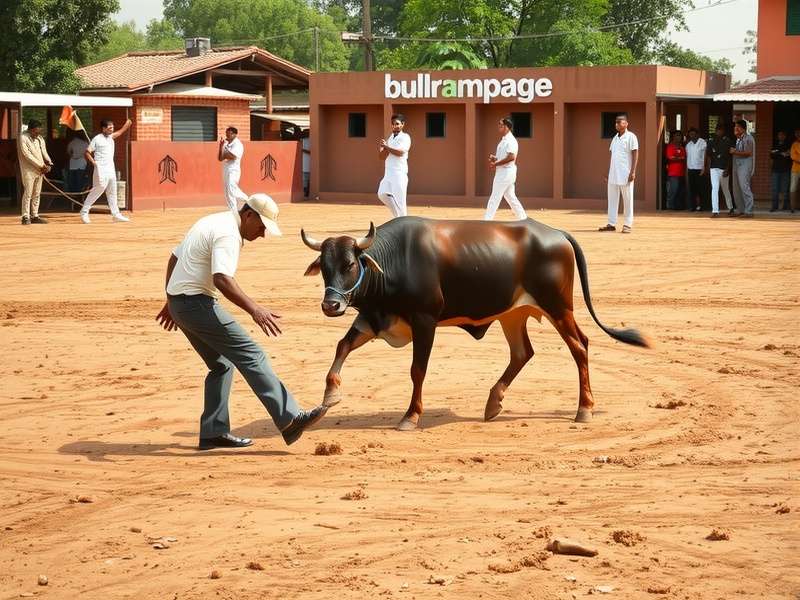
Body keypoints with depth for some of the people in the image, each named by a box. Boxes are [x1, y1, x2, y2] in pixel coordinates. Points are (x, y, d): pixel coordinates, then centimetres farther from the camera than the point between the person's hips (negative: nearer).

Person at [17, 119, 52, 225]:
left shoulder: (40, 139, 12)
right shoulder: (23, 138, -9)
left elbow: (44, 152, 11)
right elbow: (27, 155, -15)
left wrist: (49, 163, -9)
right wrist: (41, 166, -16)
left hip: (40, 171, 7)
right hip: (28, 170, -7)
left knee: (37, 194, 8)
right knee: (28, 194, -8)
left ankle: (34, 216, 12)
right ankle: (26, 217, -6)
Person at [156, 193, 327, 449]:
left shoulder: (211, 222, 18)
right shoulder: (227, 234, -14)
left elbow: (174, 259, 24)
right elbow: (222, 278, -30)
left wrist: (171, 303, 29)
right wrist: (254, 309, -38)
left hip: (179, 302, 10)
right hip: (197, 303, -10)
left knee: (222, 365, 16)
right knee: (251, 356, -12)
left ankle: (214, 433, 15)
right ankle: (290, 419, -16)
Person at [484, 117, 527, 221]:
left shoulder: (510, 140, -16)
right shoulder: (503, 140, 15)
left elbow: (511, 157, -27)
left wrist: (496, 164, -22)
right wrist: (493, 157, 4)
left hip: (506, 172, -10)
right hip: (502, 172, 10)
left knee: (495, 196, -8)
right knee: (510, 196, 14)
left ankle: (487, 220, -8)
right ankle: (522, 218, 19)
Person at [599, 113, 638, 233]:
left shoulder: (630, 137, -5)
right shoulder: (615, 138, 16)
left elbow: (635, 155, -8)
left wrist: (633, 172, -16)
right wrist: (608, 173, 16)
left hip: (625, 175, -7)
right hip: (613, 174, 7)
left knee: (627, 199, 0)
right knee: (612, 199, 5)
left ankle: (628, 225, 4)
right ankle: (611, 224, 7)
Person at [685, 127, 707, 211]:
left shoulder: (702, 143, -2)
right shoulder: (688, 144, 14)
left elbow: (705, 156, -5)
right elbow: (687, 157, 15)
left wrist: (704, 168, -12)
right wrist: (686, 170, 9)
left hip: (700, 169, -5)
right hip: (690, 169, 5)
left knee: (700, 188, -3)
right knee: (692, 188, 2)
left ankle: (700, 205, 0)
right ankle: (693, 205, 4)